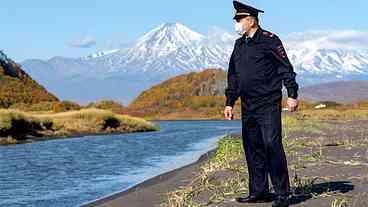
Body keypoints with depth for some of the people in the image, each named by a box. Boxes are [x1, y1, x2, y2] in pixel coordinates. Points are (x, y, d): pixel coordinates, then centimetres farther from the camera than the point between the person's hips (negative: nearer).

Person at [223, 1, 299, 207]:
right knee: (252, 148, 8)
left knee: (272, 146, -10)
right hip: (248, 106, 8)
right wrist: (230, 102, 19)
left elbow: (286, 68, -6)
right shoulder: (239, 45, 17)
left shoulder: (269, 40, -5)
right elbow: (233, 76, 22)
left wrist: (292, 95, -12)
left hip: (268, 104, -7)